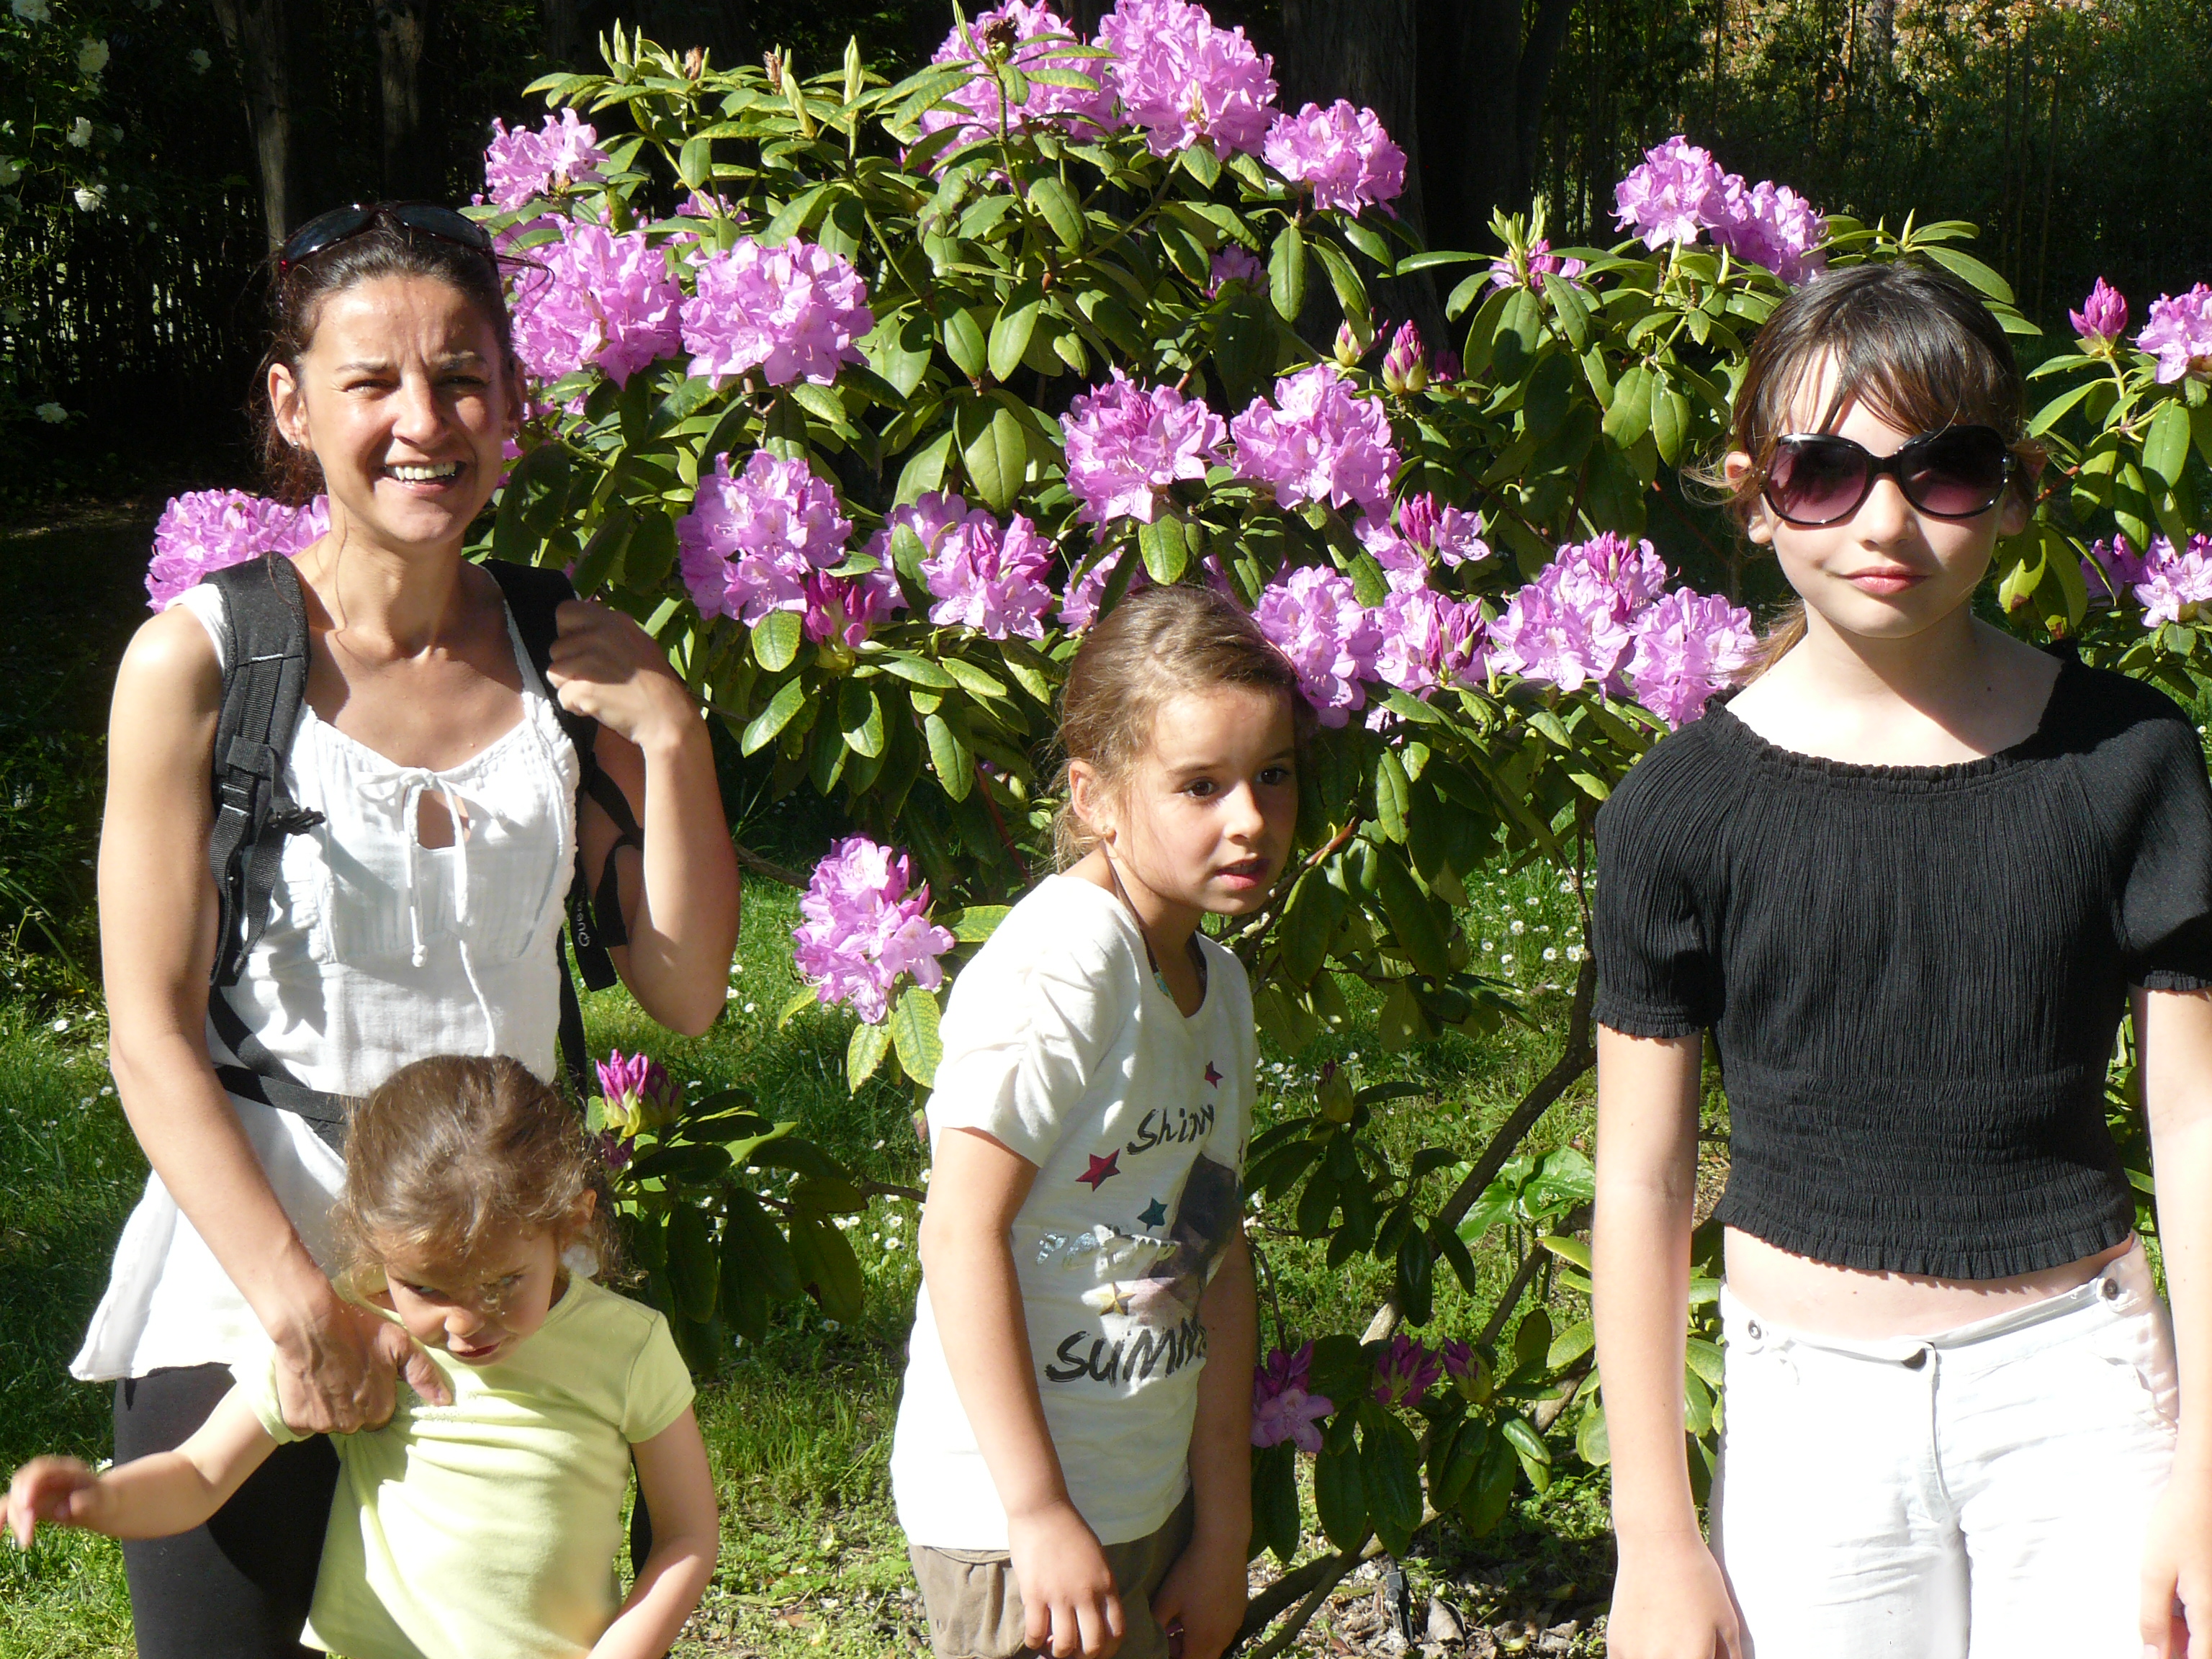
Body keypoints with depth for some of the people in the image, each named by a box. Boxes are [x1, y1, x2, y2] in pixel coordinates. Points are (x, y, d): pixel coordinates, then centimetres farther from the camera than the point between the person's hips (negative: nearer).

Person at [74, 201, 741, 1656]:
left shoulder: (572, 662, 4)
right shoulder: (200, 663, -8)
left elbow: (688, 993, 5)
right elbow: (152, 1036, -9)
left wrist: (667, 736, -7)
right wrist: (302, 1304, -17)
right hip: (244, 1297, -4)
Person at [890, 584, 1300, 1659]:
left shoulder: (1220, 985, 9)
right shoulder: (1058, 964, -18)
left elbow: (1215, 1260, 11)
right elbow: (960, 1234, -21)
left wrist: (1222, 1530, 9)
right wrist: (1042, 1516, -21)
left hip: (1155, 1505, 8)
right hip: (1020, 1505, -8)